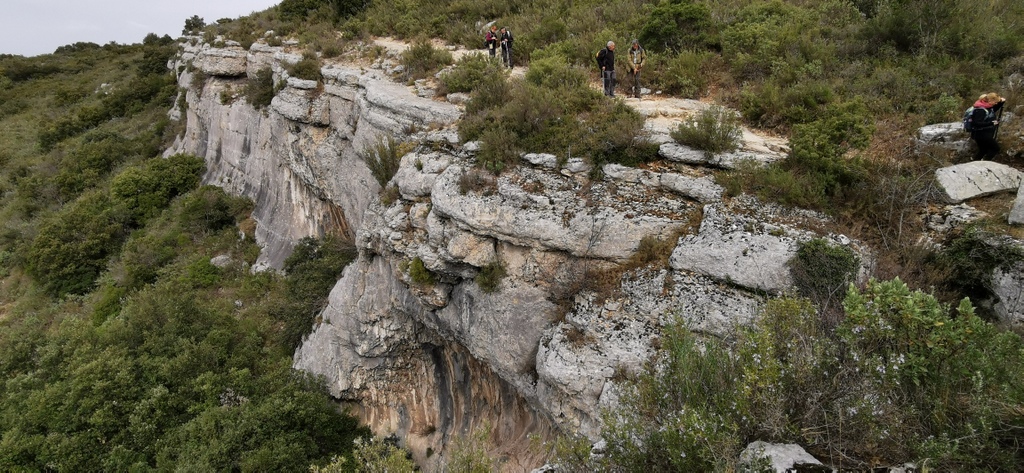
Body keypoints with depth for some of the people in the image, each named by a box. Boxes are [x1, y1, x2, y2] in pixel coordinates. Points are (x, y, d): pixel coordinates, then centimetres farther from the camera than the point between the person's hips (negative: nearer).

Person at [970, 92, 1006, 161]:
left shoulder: (987, 106, 6)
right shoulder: (980, 109, -24)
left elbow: (994, 109, 28)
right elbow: (977, 123, -30)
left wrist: (1001, 102, 10)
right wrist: (991, 123, -27)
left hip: (986, 134, 10)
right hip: (981, 134, -10)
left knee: (983, 151, 17)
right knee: (995, 148, -3)